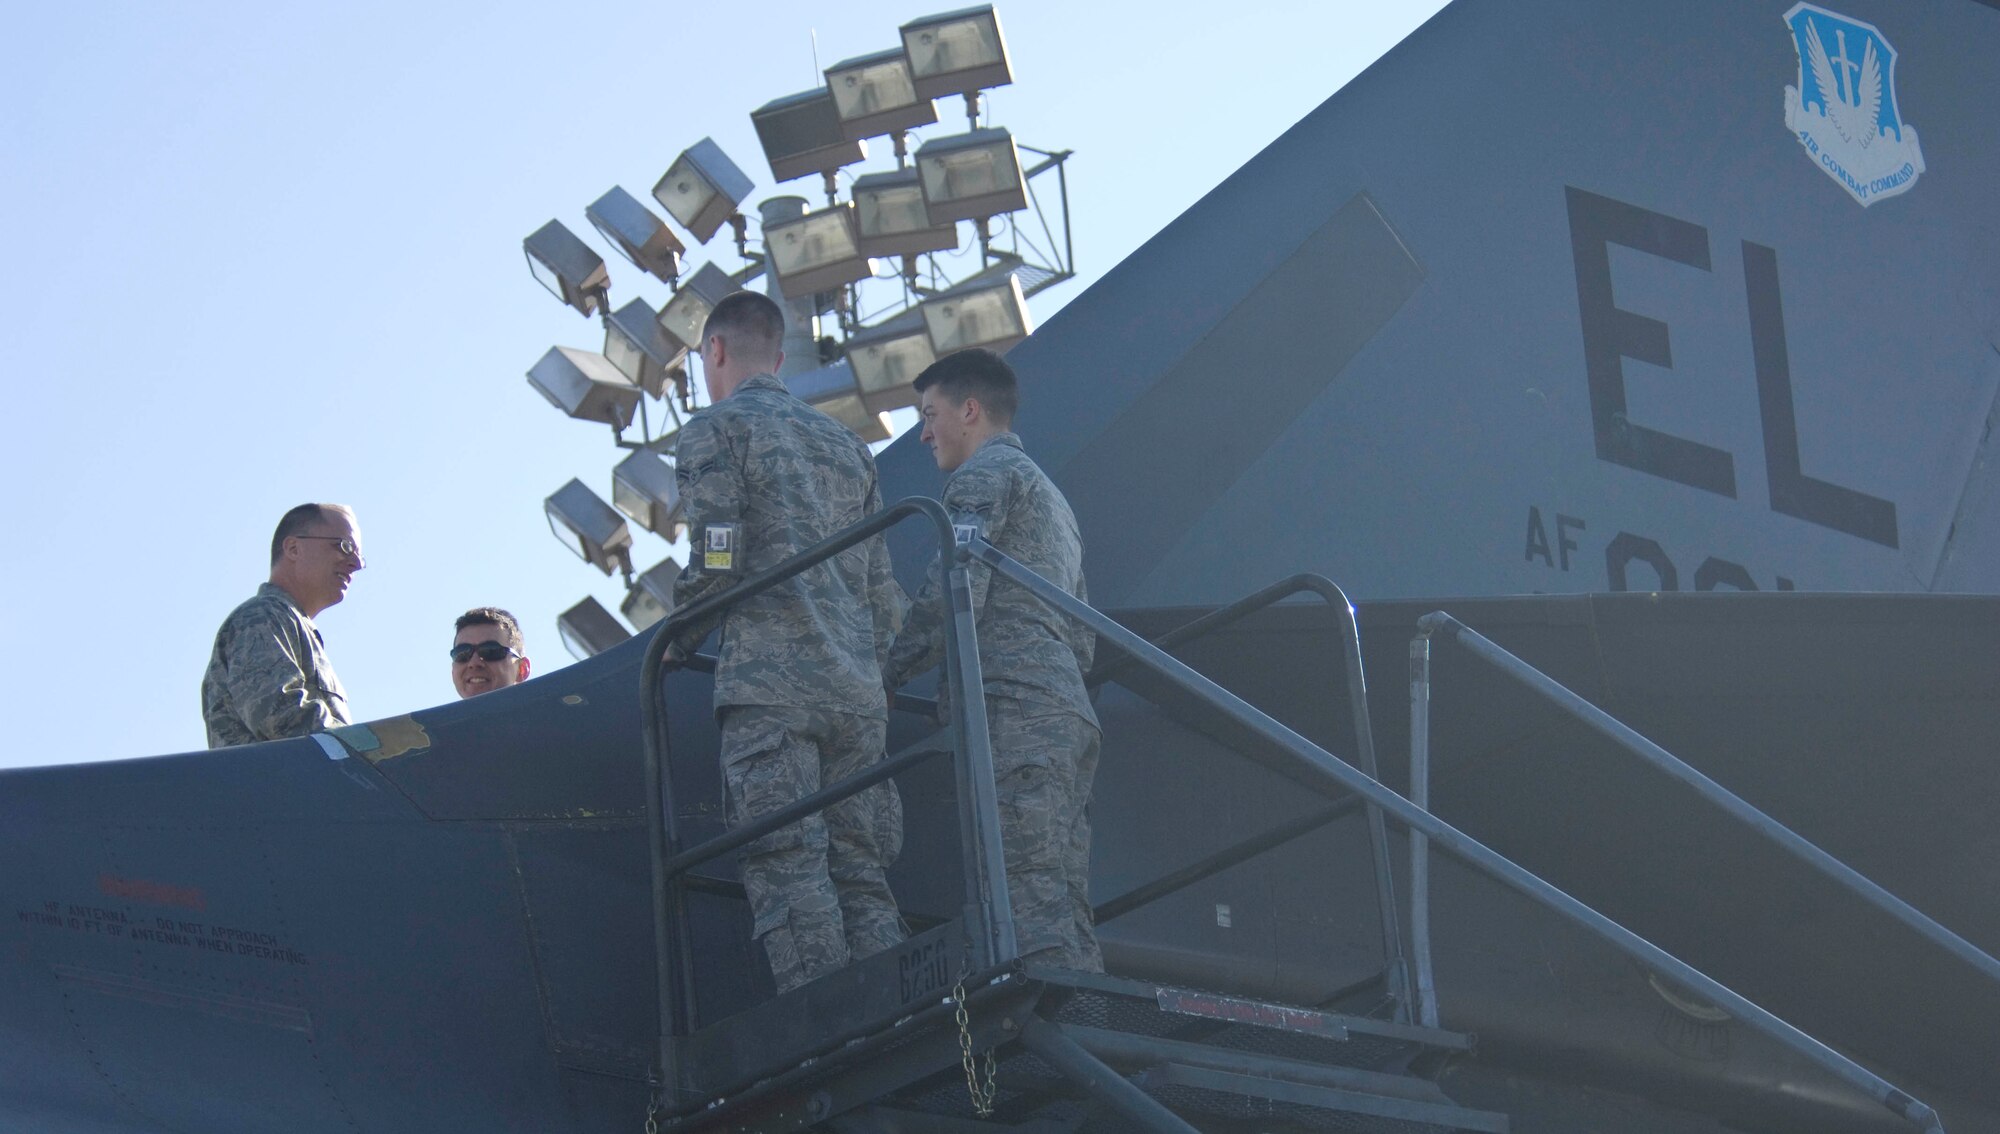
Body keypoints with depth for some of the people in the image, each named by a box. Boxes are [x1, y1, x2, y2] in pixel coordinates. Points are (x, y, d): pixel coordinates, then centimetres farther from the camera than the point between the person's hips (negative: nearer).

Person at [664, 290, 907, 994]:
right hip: (858, 691, 6)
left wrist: (674, 649, 9)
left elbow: (714, 564, -6)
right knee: (860, 876, 5)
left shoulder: (714, 430, 5)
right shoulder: (843, 442, 25)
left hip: (769, 684, -6)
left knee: (789, 875, -11)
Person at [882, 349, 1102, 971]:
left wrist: (884, 676, 1)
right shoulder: (1052, 499, 34)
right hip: (1069, 713, 9)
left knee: (1028, 895, -20)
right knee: (1064, 909, 0)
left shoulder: (984, 474, 5)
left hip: (1014, 709, -9)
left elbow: (953, 598, -10)